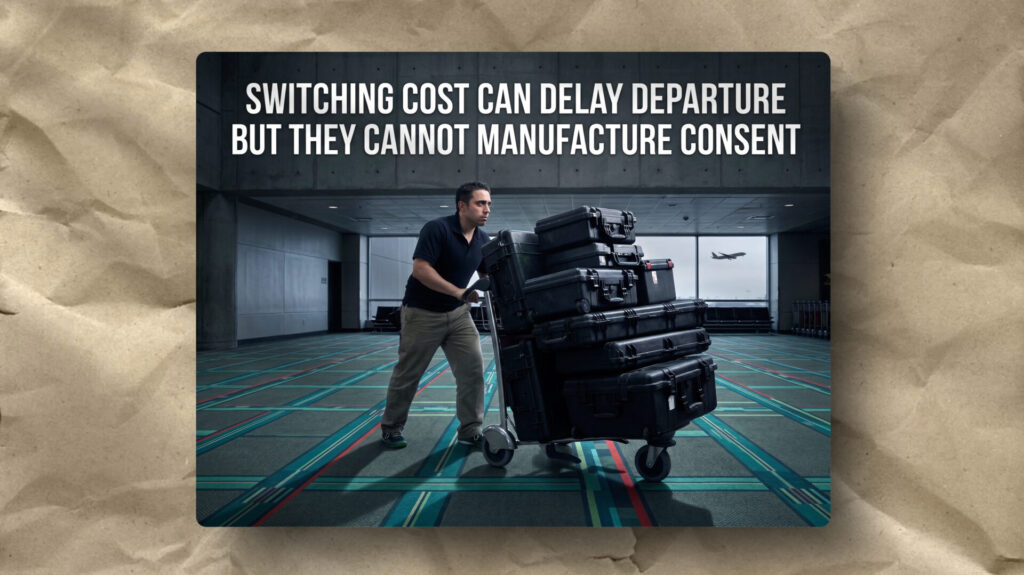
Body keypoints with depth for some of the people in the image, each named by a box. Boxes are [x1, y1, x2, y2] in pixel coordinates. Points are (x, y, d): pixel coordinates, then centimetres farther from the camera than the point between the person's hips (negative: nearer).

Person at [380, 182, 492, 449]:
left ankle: (470, 430, 9)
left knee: (473, 368, -3)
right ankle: (391, 427, 25)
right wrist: (457, 291, -32)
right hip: (422, 313, -5)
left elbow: (486, 274, 12)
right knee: (407, 374, 6)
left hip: (458, 313, 6)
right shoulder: (437, 229, -20)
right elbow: (420, 268, -26)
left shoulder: (483, 239, 0)